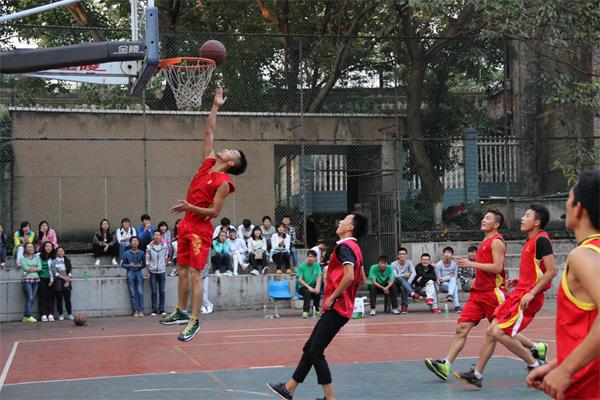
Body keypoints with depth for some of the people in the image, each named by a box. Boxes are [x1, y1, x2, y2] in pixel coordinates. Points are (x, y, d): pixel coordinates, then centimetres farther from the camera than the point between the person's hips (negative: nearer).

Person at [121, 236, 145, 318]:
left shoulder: (141, 253, 4)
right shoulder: (126, 253, 3)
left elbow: (144, 263, 12)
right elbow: (123, 264, 7)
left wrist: (140, 266, -10)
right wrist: (129, 265, -11)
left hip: (139, 273, 0)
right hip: (130, 273, 0)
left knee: (140, 293, -6)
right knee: (133, 294, -1)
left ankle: (141, 311, -2)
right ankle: (135, 311, 3)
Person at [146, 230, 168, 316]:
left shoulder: (165, 246, -1)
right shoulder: (149, 247, -3)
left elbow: (166, 257, 9)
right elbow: (147, 260, 2)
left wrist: (164, 266, 9)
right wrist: (148, 269, -1)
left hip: (162, 271, 1)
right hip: (153, 271, -1)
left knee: (162, 291, 3)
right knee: (154, 291, -1)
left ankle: (162, 309, 9)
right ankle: (154, 310, 3)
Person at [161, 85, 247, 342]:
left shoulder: (224, 183, -13)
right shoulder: (208, 163, 8)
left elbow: (214, 212, -16)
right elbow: (209, 133, 14)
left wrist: (191, 207, -26)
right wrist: (215, 107, 12)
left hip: (200, 229, -8)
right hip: (186, 225, 8)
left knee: (195, 275, -7)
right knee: (182, 271, 15)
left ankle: (194, 321, -3)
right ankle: (181, 312, 27)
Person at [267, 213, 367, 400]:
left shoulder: (344, 246, -14)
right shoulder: (354, 248, 16)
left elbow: (349, 276, -27)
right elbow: (362, 279, 22)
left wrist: (332, 297, -19)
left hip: (336, 308, -10)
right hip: (340, 308, 10)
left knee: (315, 353, -7)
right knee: (310, 348, 15)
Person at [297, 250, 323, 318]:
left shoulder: (316, 265, 3)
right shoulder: (301, 266, -6)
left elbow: (319, 277, -7)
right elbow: (299, 280, -11)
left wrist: (317, 287, -26)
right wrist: (308, 287, -24)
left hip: (313, 286, 2)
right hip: (303, 287, -2)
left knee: (318, 292, -29)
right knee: (308, 292, -35)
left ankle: (316, 310, -9)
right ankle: (305, 311, -35)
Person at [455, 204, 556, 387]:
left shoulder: (541, 239, -13)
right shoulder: (530, 241, 16)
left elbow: (552, 271, -20)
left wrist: (531, 293, -22)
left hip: (527, 298, -10)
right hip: (517, 294, 10)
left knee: (499, 332, -15)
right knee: (491, 331, 7)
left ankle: (534, 365, 1)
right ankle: (477, 375, 15)